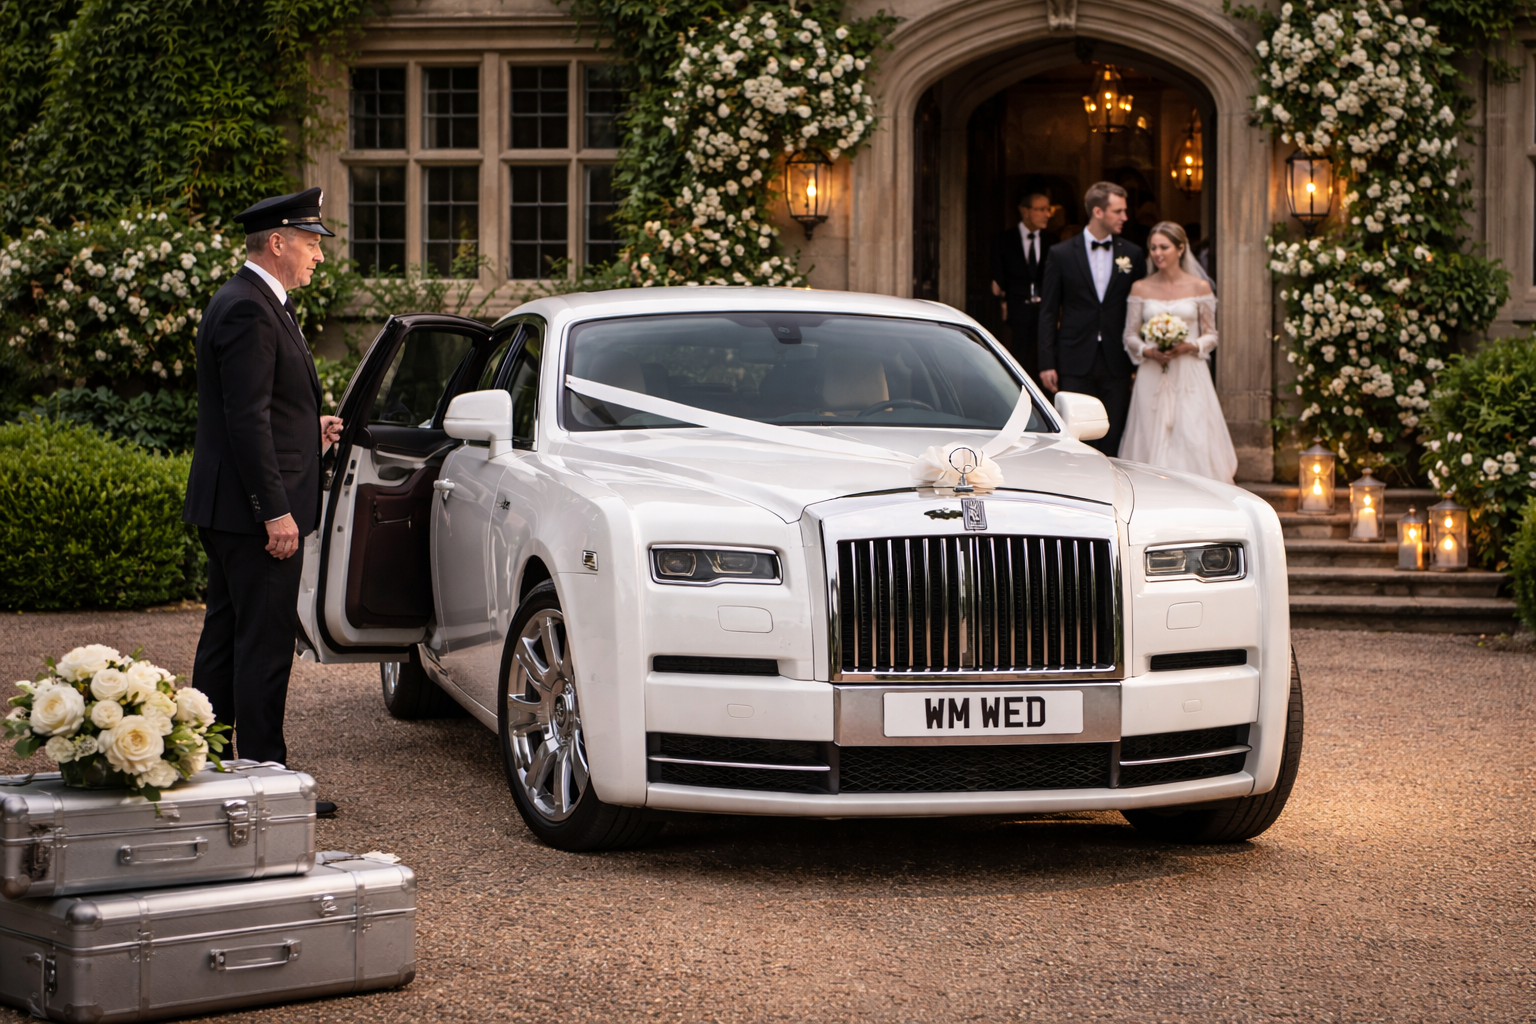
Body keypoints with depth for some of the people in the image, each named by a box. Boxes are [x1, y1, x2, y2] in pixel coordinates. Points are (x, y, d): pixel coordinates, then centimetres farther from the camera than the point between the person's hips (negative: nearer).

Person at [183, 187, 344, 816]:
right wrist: (275, 510, -22)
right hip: (251, 508, -11)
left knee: (226, 635, 15)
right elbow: (246, 420, -22)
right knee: (265, 640, -6)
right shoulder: (248, 311, -17)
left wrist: (308, 429, 16)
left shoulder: (248, 303, 17)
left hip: (228, 509, 11)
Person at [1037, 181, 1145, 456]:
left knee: (1112, 444, 1)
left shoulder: (1133, 255, 8)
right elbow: (1048, 313, 3)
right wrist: (1047, 363, -3)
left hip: (1116, 364, 2)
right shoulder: (1061, 253, 3)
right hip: (1075, 363, -1)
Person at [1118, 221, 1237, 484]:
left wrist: (1190, 346, -13)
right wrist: (1147, 351, -10)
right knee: (1152, 446, -3)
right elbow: (1130, 336, 9)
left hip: (1190, 377, -1)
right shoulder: (1140, 289, 7)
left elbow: (1211, 336, 7)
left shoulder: (1199, 287, 4)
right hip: (1152, 380, 1)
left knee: (1194, 445, -9)